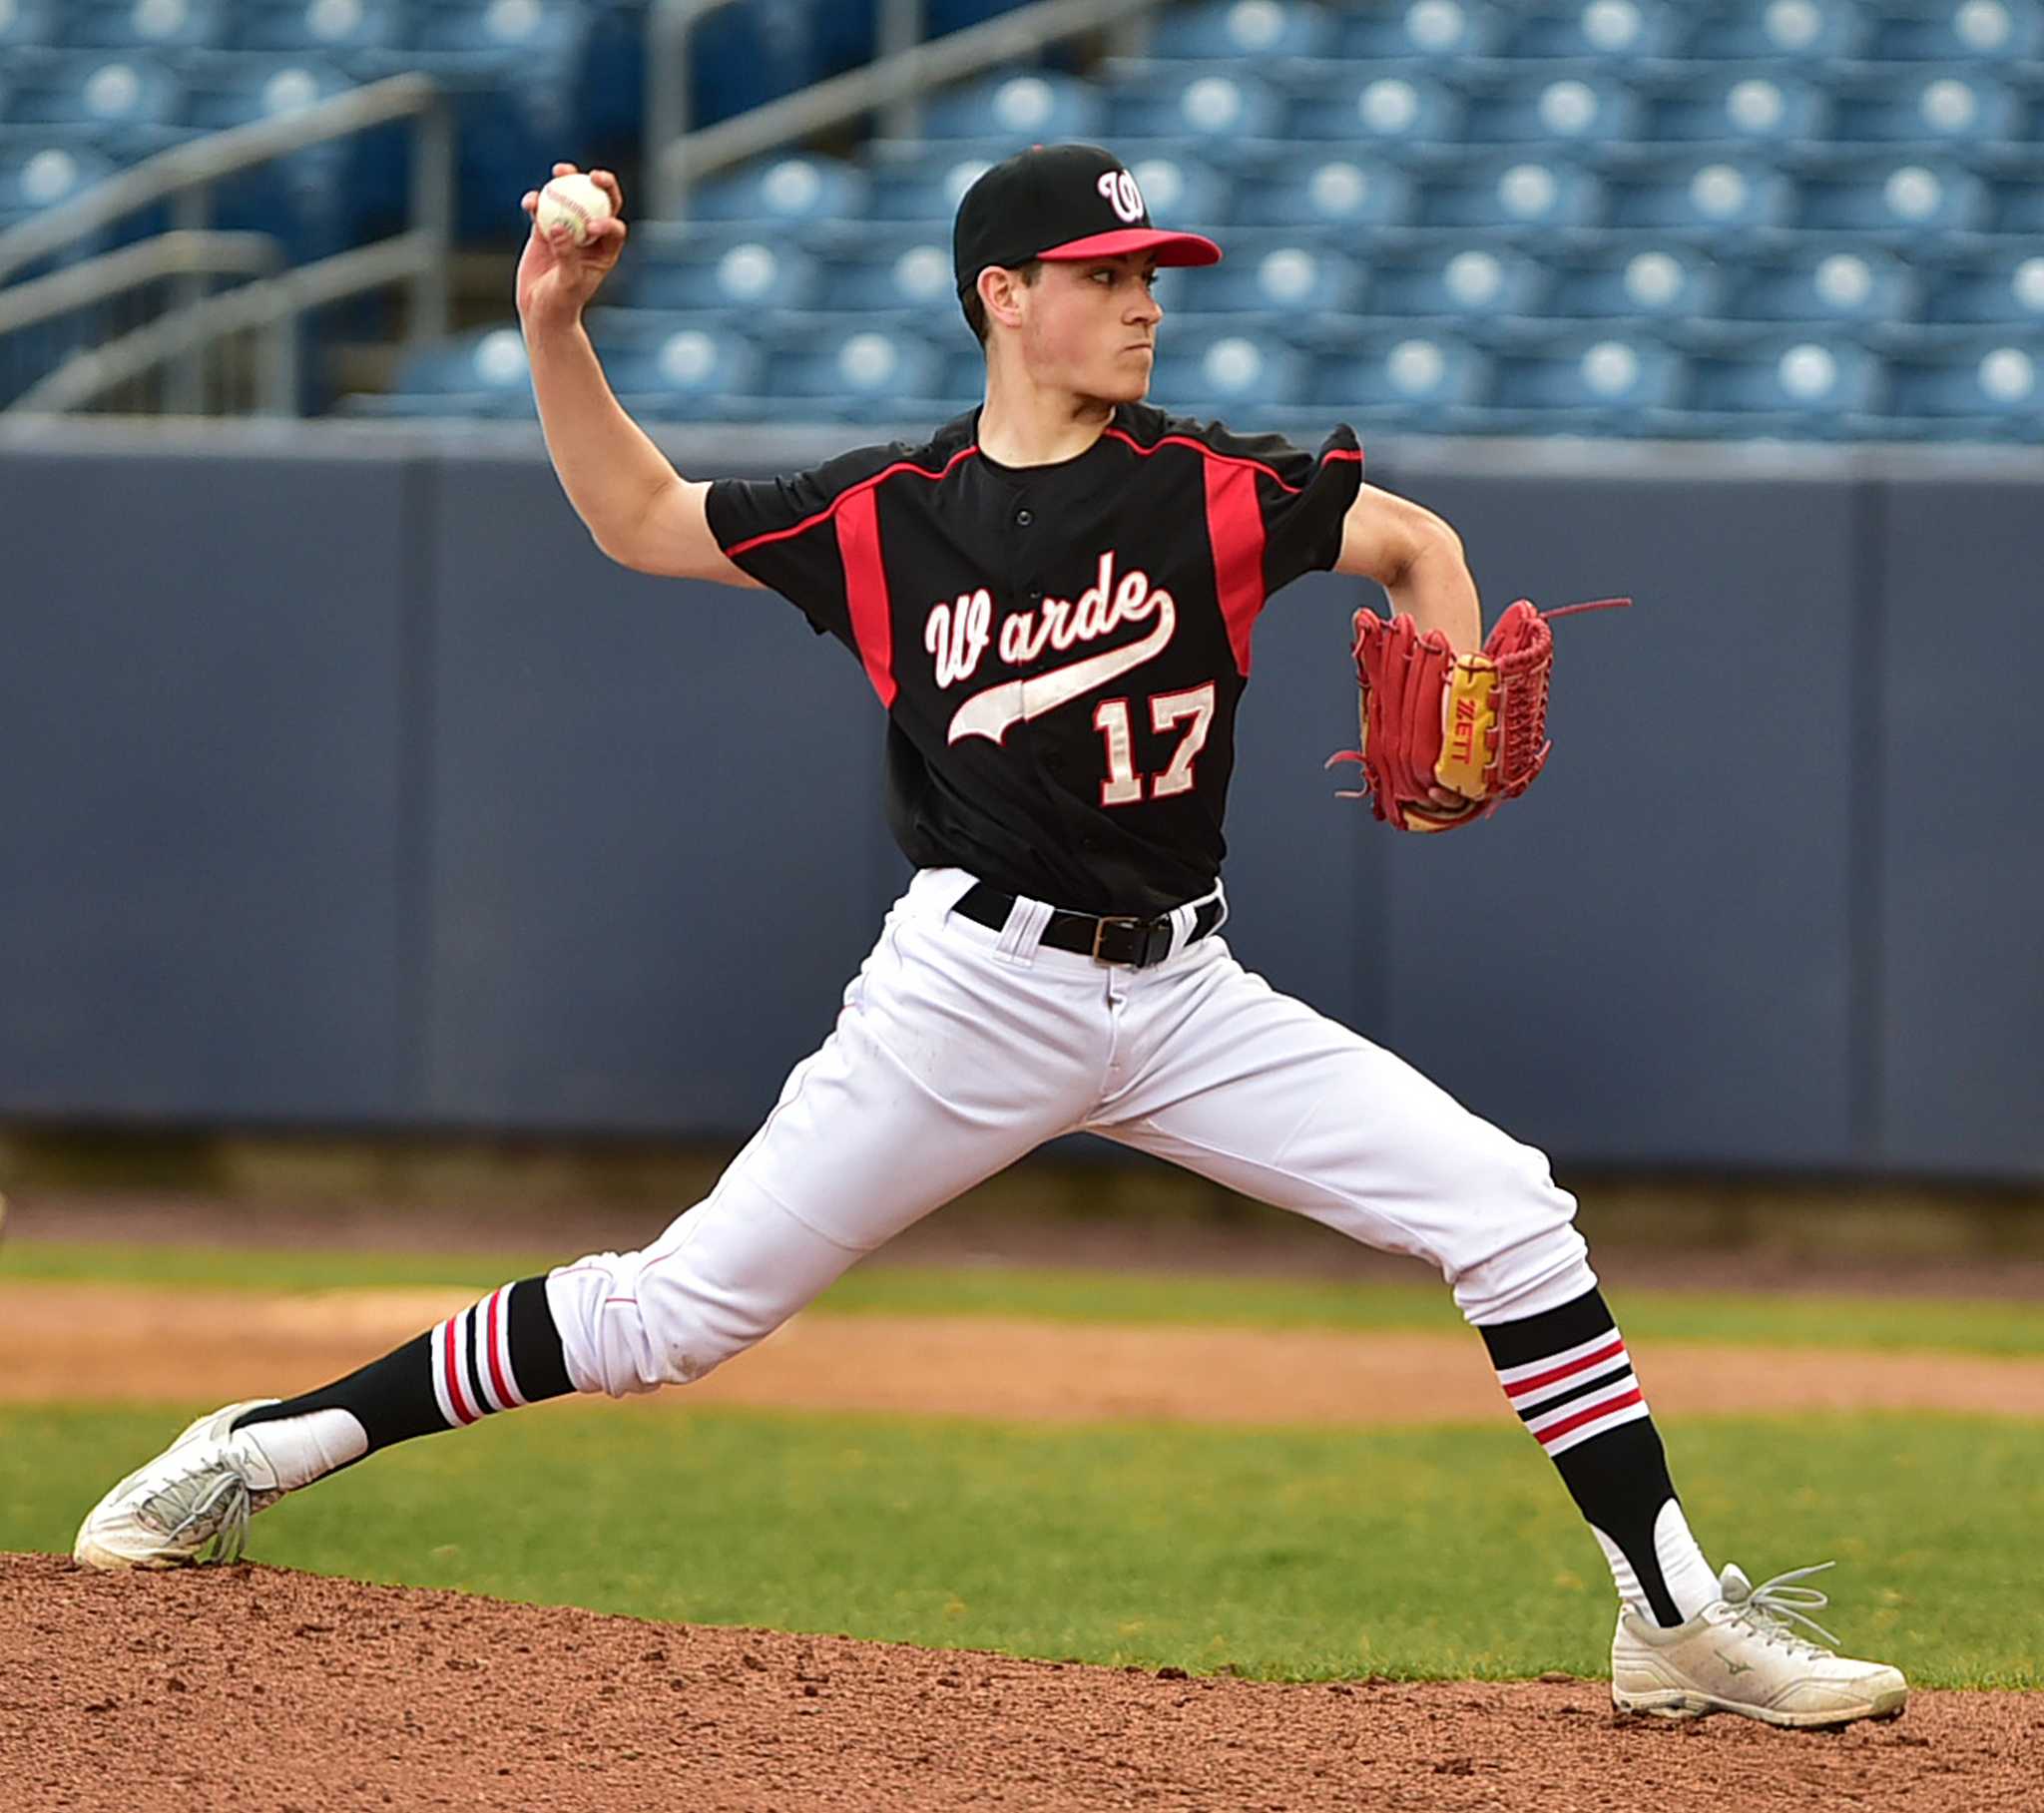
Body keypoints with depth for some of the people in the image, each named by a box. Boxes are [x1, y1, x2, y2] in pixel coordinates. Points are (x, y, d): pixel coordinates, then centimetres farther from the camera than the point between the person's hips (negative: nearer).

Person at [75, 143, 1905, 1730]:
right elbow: (640, 517, 11)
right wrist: (555, 329, -2)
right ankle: (255, 1456, 8)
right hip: (974, 987, -2)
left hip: (1185, 995, 2)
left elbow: (1420, 544, 12)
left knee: (1511, 1215, -10)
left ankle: (1679, 1625, -4)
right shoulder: (890, 519, -1)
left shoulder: (1216, 489, 0)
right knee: (681, 1307, -5)